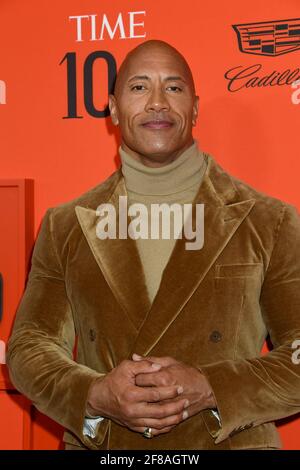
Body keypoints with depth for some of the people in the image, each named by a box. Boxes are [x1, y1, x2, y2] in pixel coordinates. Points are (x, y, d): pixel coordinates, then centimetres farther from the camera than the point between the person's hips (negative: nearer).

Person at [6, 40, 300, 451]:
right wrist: (95, 395, -16)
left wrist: (209, 390, -19)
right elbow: (29, 344, 3)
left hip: (231, 444, -1)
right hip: (97, 446, 2)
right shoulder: (64, 227, 2)